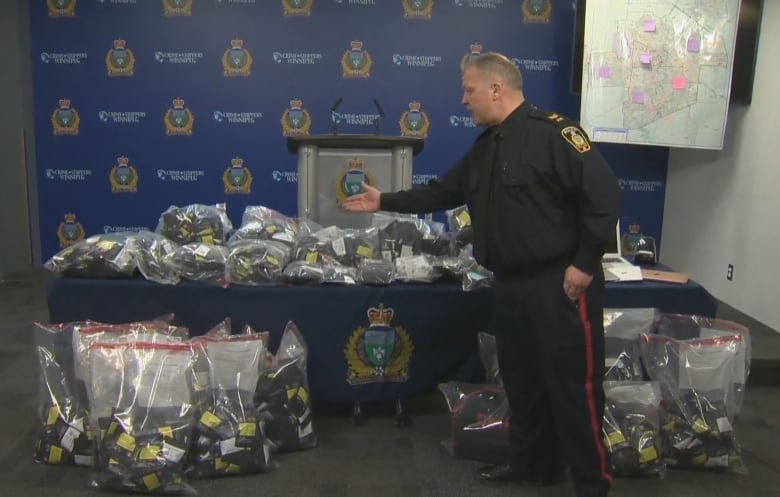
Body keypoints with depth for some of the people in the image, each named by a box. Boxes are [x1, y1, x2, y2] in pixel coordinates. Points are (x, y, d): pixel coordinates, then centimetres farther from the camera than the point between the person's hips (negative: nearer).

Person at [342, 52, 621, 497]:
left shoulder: (553, 131, -15)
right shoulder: (486, 146, 14)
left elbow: (604, 194, -20)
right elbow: (443, 193, 21)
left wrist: (585, 264, -20)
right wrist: (385, 201, 20)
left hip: (559, 285, -9)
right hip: (510, 284, 9)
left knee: (573, 386, 1)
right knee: (521, 379, 19)